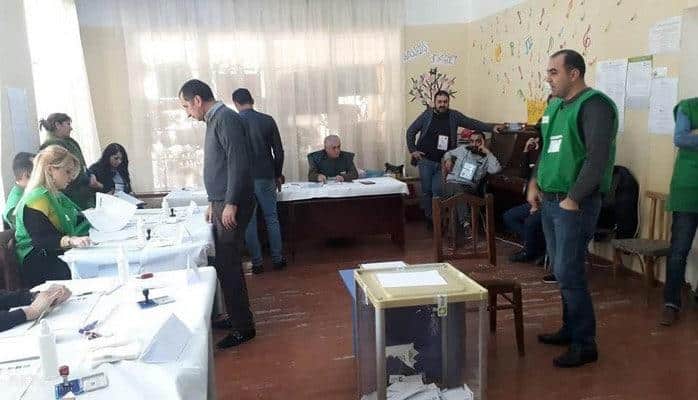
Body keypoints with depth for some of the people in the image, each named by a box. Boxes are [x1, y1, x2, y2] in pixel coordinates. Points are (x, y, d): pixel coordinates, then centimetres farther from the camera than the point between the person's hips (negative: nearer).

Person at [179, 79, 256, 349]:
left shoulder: (226, 119, -13)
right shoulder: (215, 120, 17)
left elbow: (238, 163, -21)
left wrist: (230, 204, -22)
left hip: (232, 205, -10)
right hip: (222, 203, 10)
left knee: (228, 265, -6)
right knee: (226, 262, 14)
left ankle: (243, 327, 5)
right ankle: (238, 315, 27)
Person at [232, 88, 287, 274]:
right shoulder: (268, 121, -1)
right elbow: (279, 151, 0)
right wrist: (278, 175, 12)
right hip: (265, 177, 1)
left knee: (249, 221, 7)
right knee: (272, 218, 11)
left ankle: (257, 263, 12)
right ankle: (277, 259, 17)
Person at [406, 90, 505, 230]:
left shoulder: (454, 116, 2)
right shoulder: (427, 115, 0)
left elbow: (472, 123, -2)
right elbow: (411, 131, 6)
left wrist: (491, 127, -13)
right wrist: (413, 150, -1)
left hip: (443, 162, 0)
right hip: (425, 160, 0)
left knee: (438, 191, -4)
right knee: (427, 190, 3)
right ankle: (429, 219, 16)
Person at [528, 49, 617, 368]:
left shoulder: (594, 104, -12)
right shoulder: (555, 105, 15)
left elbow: (598, 158, -21)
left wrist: (573, 198, -20)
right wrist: (535, 182, 12)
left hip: (575, 204, -8)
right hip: (550, 201, 8)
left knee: (569, 274, -6)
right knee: (561, 270, 15)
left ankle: (585, 344, 8)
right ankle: (570, 329, 30)